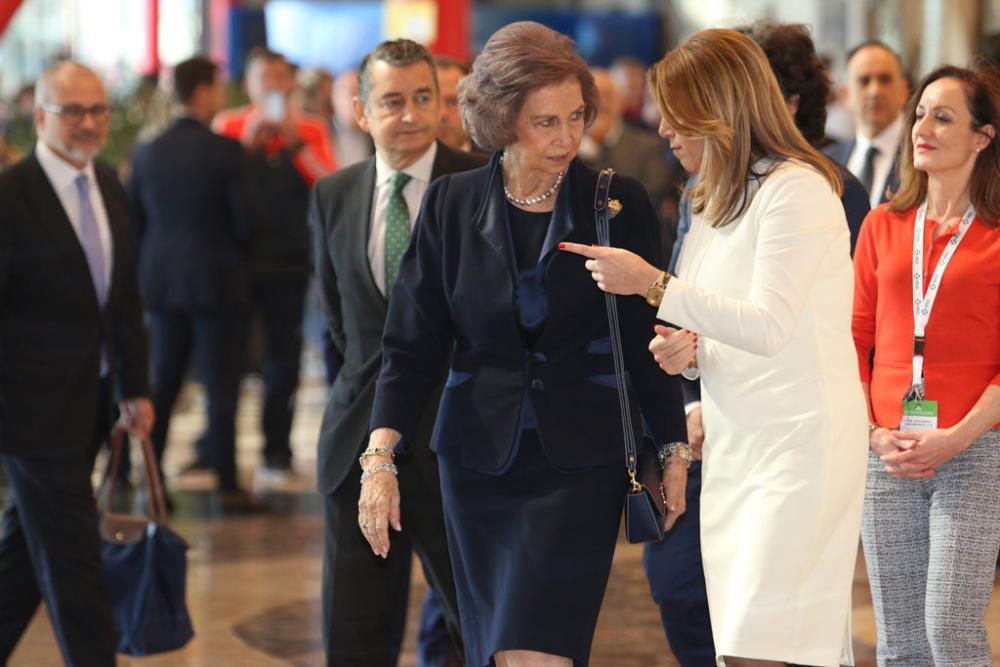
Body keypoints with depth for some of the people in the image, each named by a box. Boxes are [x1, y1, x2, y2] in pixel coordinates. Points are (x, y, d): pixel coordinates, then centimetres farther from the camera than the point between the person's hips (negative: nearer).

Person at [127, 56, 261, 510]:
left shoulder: (146, 153, 3)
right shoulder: (225, 151, -12)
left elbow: (135, 220, 7)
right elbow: (244, 219, -10)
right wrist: (238, 258, 9)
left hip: (162, 282, 5)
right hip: (218, 281, -5)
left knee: (163, 383, 12)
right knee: (221, 386, -1)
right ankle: (227, 484, -1)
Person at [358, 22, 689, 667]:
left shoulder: (619, 203, -2)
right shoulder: (452, 204, 2)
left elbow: (648, 342, 4)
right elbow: (413, 344, 2)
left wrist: (675, 451, 4)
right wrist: (380, 459, -7)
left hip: (582, 463, -3)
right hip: (479, 462, 3)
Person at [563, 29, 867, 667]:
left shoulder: (796, 185, -9)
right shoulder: (716, 203, 19)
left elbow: (768, 326, -19)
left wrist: (654, 282, -18)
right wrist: (689, 349, 5)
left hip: (800, 441, -9)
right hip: (734, 445, 9)